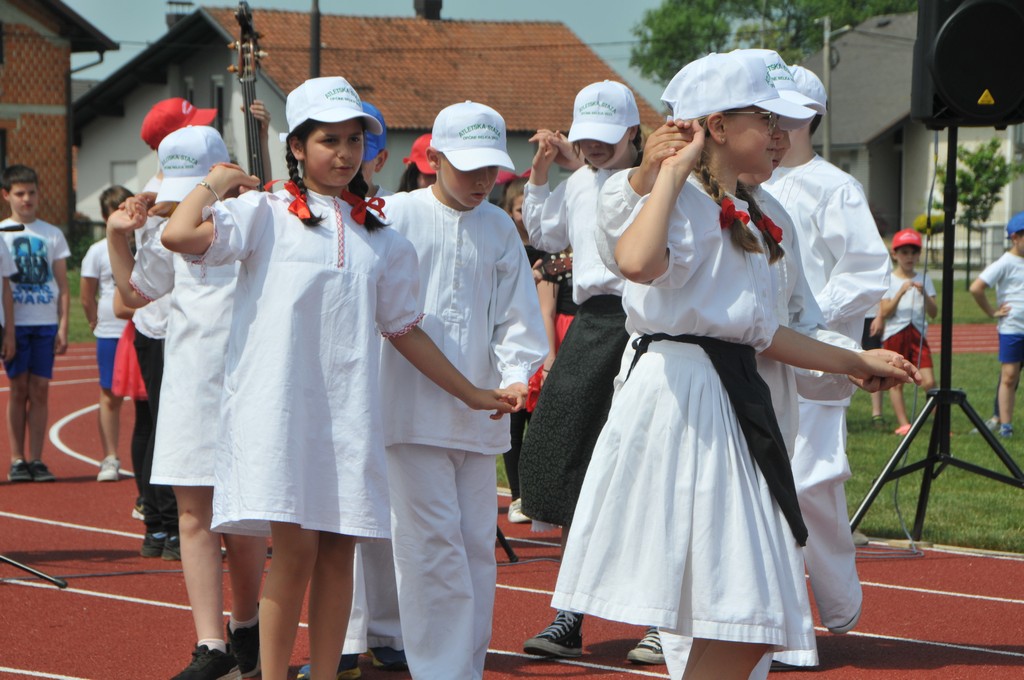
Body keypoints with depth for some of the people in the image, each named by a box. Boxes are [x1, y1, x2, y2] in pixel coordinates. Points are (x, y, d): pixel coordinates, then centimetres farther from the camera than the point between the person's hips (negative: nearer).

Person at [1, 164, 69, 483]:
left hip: (45, 323, 2)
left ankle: (36, 459, 3)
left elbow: (63, 286, 10)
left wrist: (63, 327, 1)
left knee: (40, 389, 0)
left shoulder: (52, 234, 10)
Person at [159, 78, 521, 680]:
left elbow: (404, 330, 19)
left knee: (338, 549, 3)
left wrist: (471, 394, 19)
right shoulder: (266, 215, 2)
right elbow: (179, 234, -14)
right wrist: (218, 181, 1)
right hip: (279, 402, -4)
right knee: (295, 547, -10)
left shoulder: (381, 240, 15)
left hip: (350, 410, 4)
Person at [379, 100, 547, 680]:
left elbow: (516, 312, 10)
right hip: (414, 409, -4)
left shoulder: (500, 228, 12)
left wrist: (516, 372, -4)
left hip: (480, 415, 4)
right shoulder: (397, 216, 1)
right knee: (432, 540, -10)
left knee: (476, 543, 7)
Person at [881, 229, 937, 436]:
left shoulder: (924, 279, 9)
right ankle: (904, 424, 4)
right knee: (896, 382, -1)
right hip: (894, 334, -1)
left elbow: (934, 313, 3)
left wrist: (924, 294, -14)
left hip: (918, 333, 1)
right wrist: (901, 292, -18)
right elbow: (884, 312, -8)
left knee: (928, 382, -8)